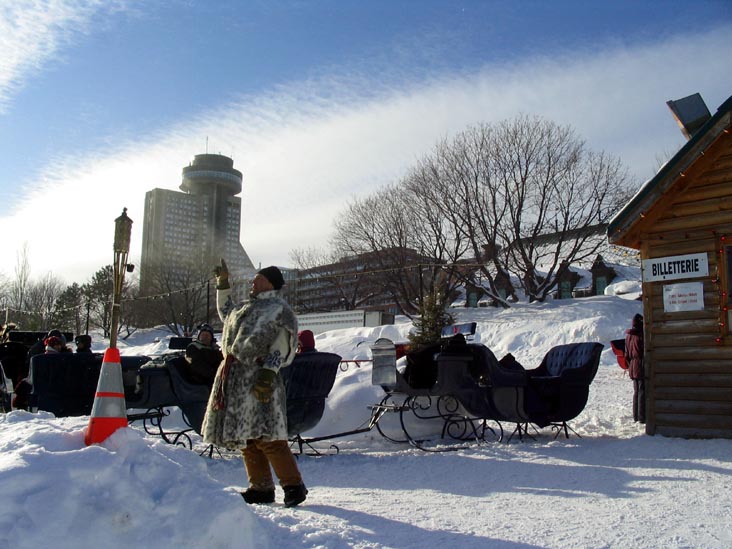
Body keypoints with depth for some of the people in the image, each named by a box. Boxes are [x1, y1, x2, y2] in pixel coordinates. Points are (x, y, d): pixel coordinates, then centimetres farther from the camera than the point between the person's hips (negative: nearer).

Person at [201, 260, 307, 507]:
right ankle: (261, 487, 15)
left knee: (266, 436, -13)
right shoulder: (247, 306, 22)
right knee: (244, 435, 8)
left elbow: (281, 348, -11)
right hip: (233, 375, 9)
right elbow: (225, 312, 42)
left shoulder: (279, 309, -2)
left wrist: (268, 374, -20)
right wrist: (223, 284, 37)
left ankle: (293, 484, -5)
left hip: (257, 375, -9)